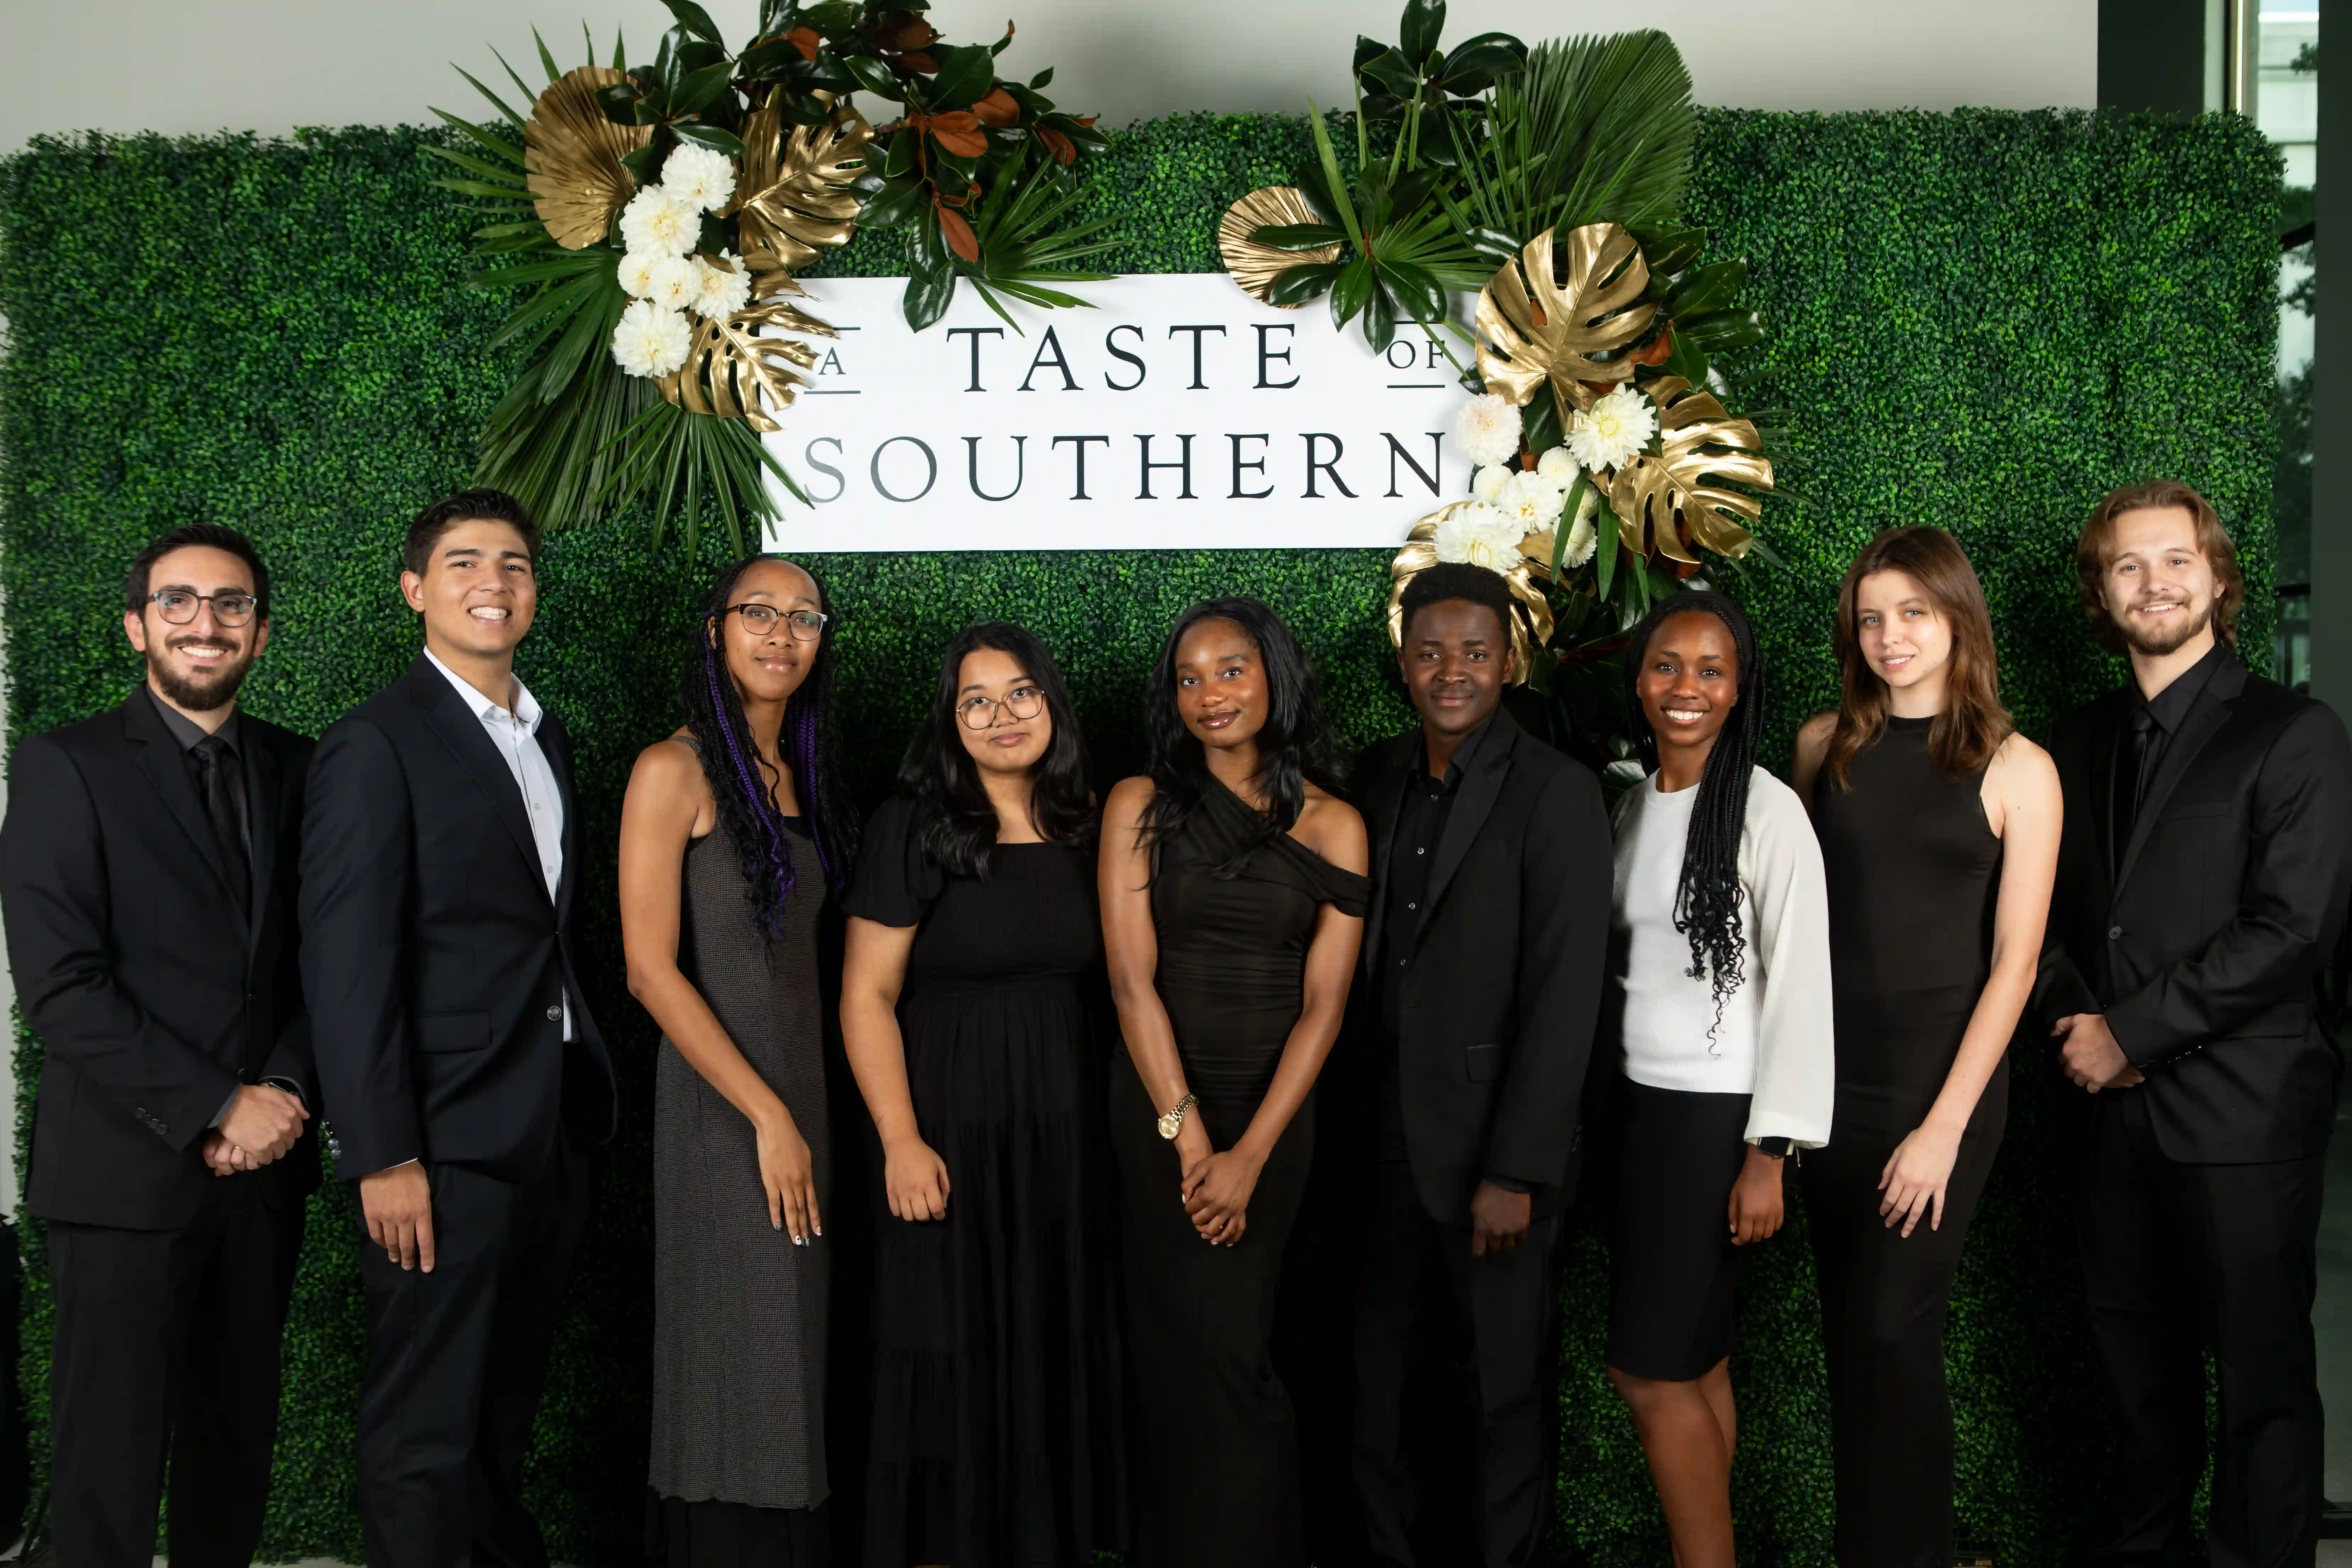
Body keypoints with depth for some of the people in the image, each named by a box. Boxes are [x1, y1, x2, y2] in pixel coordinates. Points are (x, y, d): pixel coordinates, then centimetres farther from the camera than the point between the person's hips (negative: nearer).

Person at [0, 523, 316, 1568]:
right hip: (127, 1170, -4)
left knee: (239, 1434, 12)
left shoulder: (292, 769, 9)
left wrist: (287, 1091, -7)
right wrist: (218, 1108, -15)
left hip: (263, 1166, 4)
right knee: (112, 1454, 2)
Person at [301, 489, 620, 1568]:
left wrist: (589, 1106, 12)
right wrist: (383, 1159, -19)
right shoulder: (375, 745, -9)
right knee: (426, 1437, 2)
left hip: (553, 1142, 7)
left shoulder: (546, 739, 15)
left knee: (505, 1424, 17)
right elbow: (346, 965, -14)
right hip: (446, 1150, -7)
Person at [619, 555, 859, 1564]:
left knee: (808, 1354, 10)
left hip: (811, 1091, 7)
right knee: (740, 1363, -1)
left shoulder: (801, 776, 13)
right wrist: (769, 1114, -15)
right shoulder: (675, 771, -8)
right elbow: (650, 968, -13)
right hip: (722, 1101, -6)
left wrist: (817, 1108, 6)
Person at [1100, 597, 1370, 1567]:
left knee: (1228, 1348, 1)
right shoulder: (1142, 806, 0)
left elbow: (1323, 1004, -3)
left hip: (1274, 1113, 1)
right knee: (1198, 1350, -2)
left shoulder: (1333, 827, 2)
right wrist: (1189, 1136, -12)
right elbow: (1131, 979, -6)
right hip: (1157, 1107, 0)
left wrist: (1249, 1155, -12)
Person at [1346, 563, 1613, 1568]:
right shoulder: (1381, 778, 7)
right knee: (1376, 1353, 11)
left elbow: (1564, 997, -14)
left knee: (1507, 1370, 8)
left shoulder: (1557, 794, -11)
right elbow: (1369, 953, 10)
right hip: (1386, 1132, 5)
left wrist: (1516, 1172, -17)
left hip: (1492, 1142, -5)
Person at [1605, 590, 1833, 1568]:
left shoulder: (1767, 810, -11)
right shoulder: (1630, 805, 9)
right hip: (1638, 1103, 6)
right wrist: (1596, 1111, 8)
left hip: (1715, 1114, -6)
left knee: (1653, 1369, -5)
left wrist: (1769, 1156, -14)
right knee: (1697, 1363, 11)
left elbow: (1801, 986, -12)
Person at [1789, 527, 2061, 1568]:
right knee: (1851, 1328, 10)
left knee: (1891, 1329, -5)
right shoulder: (1826, 746, 6)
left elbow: (2015, 961, -6)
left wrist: (1945, 1125, -12)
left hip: (1943, 1077, -3)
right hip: (1831, 1077, 4)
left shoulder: (2017, 770, -4)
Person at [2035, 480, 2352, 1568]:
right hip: (2110, 1111, 5)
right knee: (2138, 1368, 15)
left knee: (2261, 1377, 2)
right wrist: (2076, 1022, -4)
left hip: (2240, 1113, -5)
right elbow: (2046, 909, 16)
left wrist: (2131, 1031, -13)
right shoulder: (2080, 745, 14)